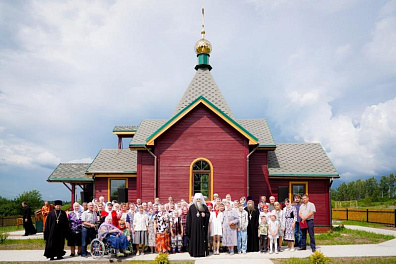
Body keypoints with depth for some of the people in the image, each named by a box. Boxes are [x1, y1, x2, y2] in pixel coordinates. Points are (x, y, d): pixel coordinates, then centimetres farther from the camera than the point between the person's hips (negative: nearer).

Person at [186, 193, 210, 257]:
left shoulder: (204, 207, 7)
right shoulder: (192, 207, 4)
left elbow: (208, 214, 9)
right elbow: (189, 217, 3)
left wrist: (205, 215, -13)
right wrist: (188, 226, -3)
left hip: (202, 225, 1)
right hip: (194, 225, -1)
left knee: (202, 238, 1)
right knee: (194, 238, 0)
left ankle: (202, 252, 6)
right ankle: (194, 252, 4)